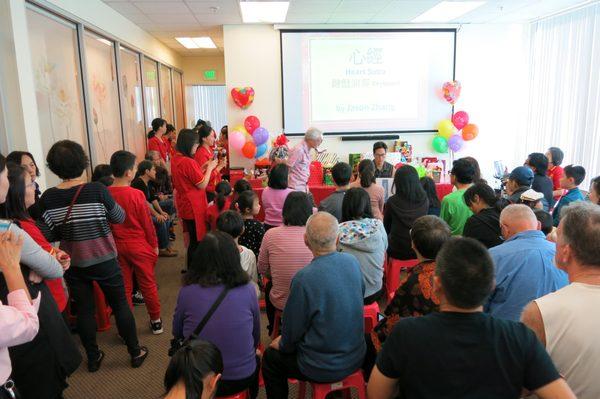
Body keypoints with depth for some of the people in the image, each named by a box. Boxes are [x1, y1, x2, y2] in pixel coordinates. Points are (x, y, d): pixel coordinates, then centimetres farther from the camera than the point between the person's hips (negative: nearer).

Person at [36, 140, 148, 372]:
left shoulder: (48, 198, -10)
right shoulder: (97, 190, -18)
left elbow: (46, 235, -5)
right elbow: (119, 218, -6)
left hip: (73, 264, 3)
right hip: (103, 261, -2)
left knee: (84, 309, 16)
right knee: (120, 304, 12)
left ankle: (93, 358, 30)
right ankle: (135, 353, 24)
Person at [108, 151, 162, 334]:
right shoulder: (136, 195, -17)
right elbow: (147, 223, -10)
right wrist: (155, 244, 3)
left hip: (117, 246, 3)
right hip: (139, 245, -3)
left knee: (124, 287, 13)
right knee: (148, 284, 12)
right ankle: (156, 321, 25)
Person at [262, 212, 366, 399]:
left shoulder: (304, 278, -29)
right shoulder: (353, 262, -11)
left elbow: (292, 333, -17)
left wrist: (282, 344, 7)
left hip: (324, 369, -5)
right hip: (356, 357, 6)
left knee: (271, 357, 17)